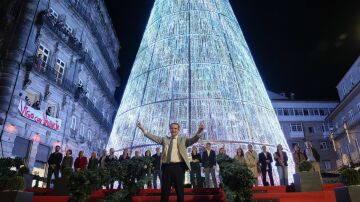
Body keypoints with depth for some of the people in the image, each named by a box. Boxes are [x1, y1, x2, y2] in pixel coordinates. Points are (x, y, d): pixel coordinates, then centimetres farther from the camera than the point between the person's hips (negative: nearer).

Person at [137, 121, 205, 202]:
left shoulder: (183, 140, 8)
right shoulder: (165, 139, 15)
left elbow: (193, 140, -7)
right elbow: (154, 137, 7)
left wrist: (199, 132, -28)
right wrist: (143, 129, -3)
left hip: (178, 167, -2)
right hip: (166, 167, 2)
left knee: (179, 190, 7)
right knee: (164, 190, 8)